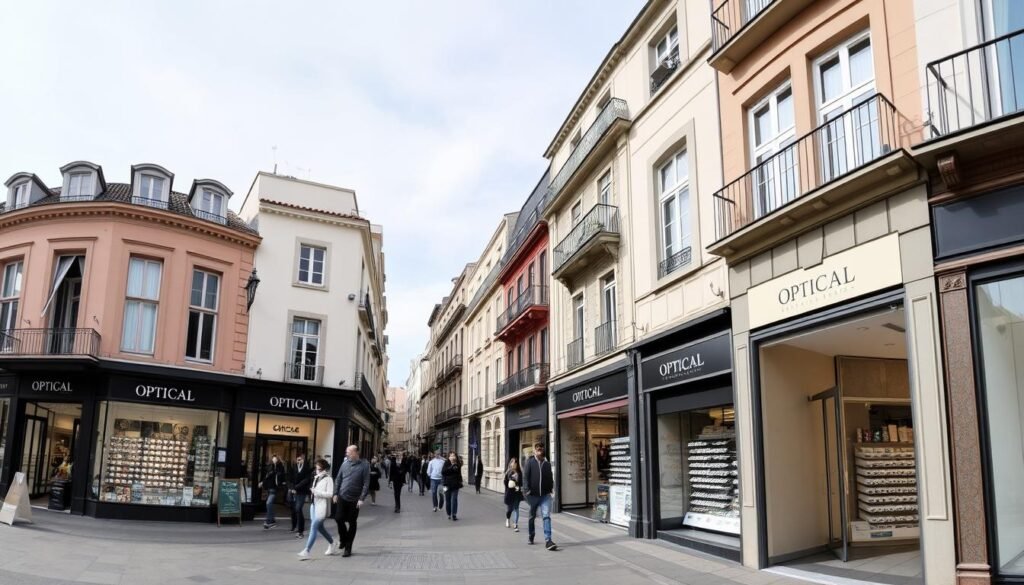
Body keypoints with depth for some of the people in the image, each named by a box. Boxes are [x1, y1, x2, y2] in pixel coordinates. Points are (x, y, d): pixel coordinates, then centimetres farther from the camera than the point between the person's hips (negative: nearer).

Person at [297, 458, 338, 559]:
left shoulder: (328, 479, -11)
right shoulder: (316, 478, 12)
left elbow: (330, 494, -17)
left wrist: (317, 492, -19)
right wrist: (312, 491, 7)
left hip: (322, 507, -9)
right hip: (314, 505, 9)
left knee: (314, 527, -12)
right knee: (320, 527, 16)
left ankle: (306, 551, -13)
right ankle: (332, 545, 34)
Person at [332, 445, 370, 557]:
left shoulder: (364, 466, -8)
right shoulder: (345, 464, 3)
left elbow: (366, 484, -10)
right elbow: (338, 479, 10)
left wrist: (362, 499, -16)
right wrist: (336, 493, 2)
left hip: (355, 500, -3)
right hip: (342, 497, 3)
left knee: (351, 523, 5)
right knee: (339, 519, -1)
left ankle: (348, 547, 16)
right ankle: (343, 539, 26)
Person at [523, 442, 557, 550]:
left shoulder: (547, 463, 6)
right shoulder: (530, 462, -4)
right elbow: (525, 477, -8)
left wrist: (551, 488, 7)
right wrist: (526, 489, -18)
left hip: (545, 495, 1)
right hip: (533, 495, -1)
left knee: (546, 516, -12)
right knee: (532, 516, 16)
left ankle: (548, 540, -18)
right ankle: (531, 536, 37)